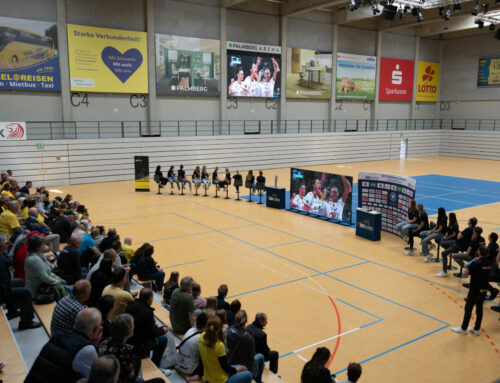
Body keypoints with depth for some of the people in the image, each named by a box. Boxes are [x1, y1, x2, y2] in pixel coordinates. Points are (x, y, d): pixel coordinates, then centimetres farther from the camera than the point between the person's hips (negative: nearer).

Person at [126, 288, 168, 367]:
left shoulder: (131, 304, -2)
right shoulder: (147, 312, -26)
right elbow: (152, 333, -15)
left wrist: (156, 327, 15)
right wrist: (162, 330, 4)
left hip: (127, 339, 8)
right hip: (137, 346, -8)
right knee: (163, 339, 7)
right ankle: (154, 365, 19)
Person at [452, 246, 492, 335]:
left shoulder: (476, 263, -21)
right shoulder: (489, 263, 0)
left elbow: (466, 271, -23)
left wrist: (471, 263, -8)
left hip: (474, 290, -6)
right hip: (484, 289, 6)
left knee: (468, 309, 5)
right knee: (479, 308, 15)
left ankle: (463, 329, 14)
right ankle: (477, 329, 24)